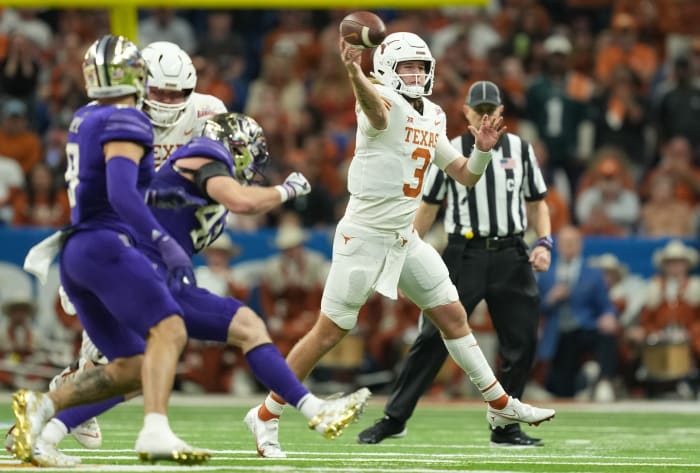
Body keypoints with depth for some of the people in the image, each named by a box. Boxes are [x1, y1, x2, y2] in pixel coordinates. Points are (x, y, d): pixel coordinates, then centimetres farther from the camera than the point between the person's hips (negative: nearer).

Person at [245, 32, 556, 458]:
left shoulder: (433, 118, 9)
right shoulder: (385, 104, -15)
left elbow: (466, 176, 15)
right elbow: (374, 106, -42)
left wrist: (483, 150, -8)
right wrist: (354, 72, -65)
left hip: (405, 239, 7)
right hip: (364, 235, -7)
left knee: (453, 316, 11)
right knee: (329, 332, -3)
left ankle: (500, 405, 23)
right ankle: (267, 415, 9)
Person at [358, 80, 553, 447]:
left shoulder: (520, 149, 8)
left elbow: (536, 203, 15)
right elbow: (427, 208, 9)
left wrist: (544, 243, -2)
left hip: (511, 256, 2)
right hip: (464, 255, -2)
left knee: (522, 342, -1)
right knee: (433, 337, -8)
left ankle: (504, 427, 11)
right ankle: (394, 418, -1)